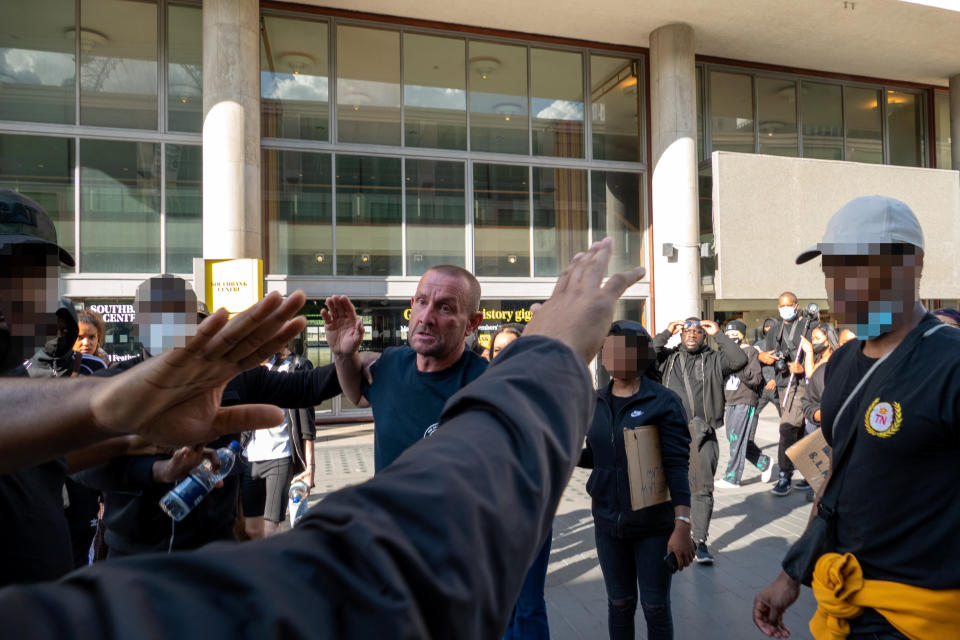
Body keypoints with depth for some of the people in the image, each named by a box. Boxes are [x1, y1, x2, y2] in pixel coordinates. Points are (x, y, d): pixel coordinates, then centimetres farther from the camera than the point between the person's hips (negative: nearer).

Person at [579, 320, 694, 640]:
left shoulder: (663, 401, -12)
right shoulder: (597, 402, 3)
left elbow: (677, 466, -15)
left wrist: (682, 526, -22)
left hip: (654, 524, -4)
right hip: (608, 522, 4)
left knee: (655, 607, 10)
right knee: (619, 603, 15)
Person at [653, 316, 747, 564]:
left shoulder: (713, 360, 8)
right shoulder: (668, 357, 9)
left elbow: (739, 360, -8)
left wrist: (718, 334, -4)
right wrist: (666, 333, -3)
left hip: (703, 434, -1)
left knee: (702, 490, 2)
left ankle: (700, 542, 11)